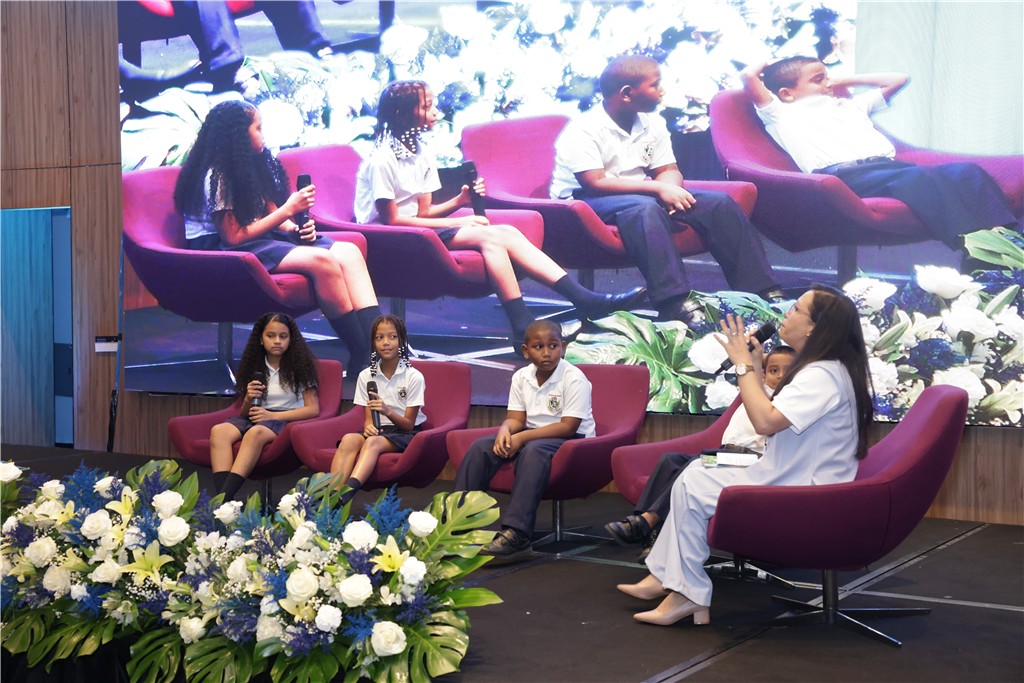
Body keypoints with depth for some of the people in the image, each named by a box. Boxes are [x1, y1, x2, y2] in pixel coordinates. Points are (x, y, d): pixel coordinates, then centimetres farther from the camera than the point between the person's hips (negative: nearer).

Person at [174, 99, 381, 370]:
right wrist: (288, 210, -15)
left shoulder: (253, 165, 13)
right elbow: (234, 237, -17)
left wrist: (296, 228, -5)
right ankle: (361, 356, -24)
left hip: (263, 239, 9)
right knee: (321, 260, -31)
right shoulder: (216, 177, -13)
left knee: (348, 252, -15)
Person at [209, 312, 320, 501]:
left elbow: (313, 409, -4)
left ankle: (225, 496, -47)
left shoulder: (299, 365, 3)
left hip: (287, 421, -4)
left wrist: (272, 415, -13)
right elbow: (244, 413, 17)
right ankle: (222, 499, -42)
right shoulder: (256, 367, 14)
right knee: (219, 431, -28)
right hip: (256, 418, 4)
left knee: (255, 432, -39)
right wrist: (249, 400, -8)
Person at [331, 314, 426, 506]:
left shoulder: (413, 377, -6)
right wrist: (368, 425, -21)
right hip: (378, 430, 4)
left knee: (373, 442, -37)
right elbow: (368, 417, 5)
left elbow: (408, 423, -6)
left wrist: (387, 411, -27)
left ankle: (348, 492, -59)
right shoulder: (366, 376, 6)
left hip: (405, 433, -4)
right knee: (349, 439, -31)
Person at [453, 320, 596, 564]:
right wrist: (506, 429, -21)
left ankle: (515, 534, -44)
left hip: (571, 440, -7)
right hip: (531, 435, 7)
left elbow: (568, 426, -20)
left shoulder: (574, 379, -15)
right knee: (481, 447, -14)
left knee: (533, 451, -38)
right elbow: (516, 418, 5)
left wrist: (523, 437, -26)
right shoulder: (521, 377, 4)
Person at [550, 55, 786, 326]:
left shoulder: (653, 124, 9)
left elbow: (669, 170, 8)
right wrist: (658, 188, -27)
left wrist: (671, 190, -19)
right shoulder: (583, 130, -16)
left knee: (719, 202, -8)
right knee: (645, 208, -41)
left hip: (642, 194, 8)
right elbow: (595, 184, -24)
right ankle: (674, 303, -47)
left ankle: (761, 290, -10)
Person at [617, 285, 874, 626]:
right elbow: (772, 421, 14)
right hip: (791, 484, 11)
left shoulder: (824, 375, -20)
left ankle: (689, 594, -6)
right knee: (695, 474, 12)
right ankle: (663, 577, 9)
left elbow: (766, 421, -32)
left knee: (693, 485, -12)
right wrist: (756, 368, 8)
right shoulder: (818, 369, 13)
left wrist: (743, 365, -21)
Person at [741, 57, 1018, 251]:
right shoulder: (783, 114, 19)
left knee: (969, 173, -17)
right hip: (845, 174, -8)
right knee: (922, 178, -35)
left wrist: (847, 81, 43)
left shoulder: (849, 104, 39)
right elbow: (749, 76, 6)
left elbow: (897, 80, 47)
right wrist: (771, 62, 29)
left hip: (888, 165, 8)